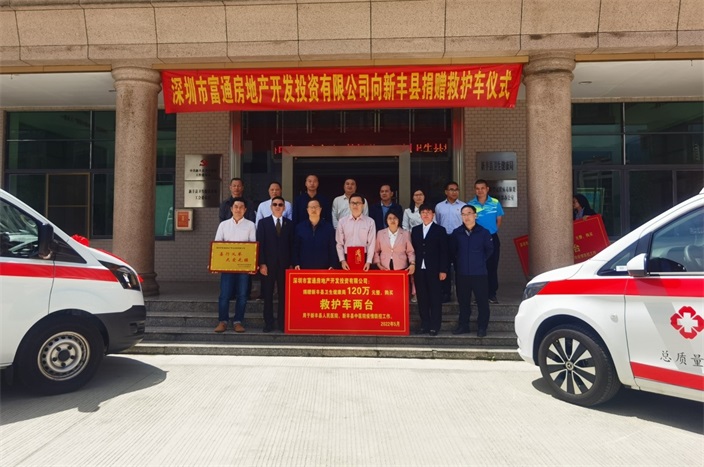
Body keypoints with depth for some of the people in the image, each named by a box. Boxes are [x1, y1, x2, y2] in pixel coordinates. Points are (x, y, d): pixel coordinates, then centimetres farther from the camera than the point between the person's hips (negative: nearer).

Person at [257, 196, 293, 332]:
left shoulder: (289, 224, 9)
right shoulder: (263, 222, 7)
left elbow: (292, 245, 6)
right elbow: (260, 244, 1)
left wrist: (292, 263, -2)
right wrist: (261, 263, -8)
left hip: (284, 264, 1)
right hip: (268, 264, 0)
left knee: (284, 294, 2)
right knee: (268, 295, 3)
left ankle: (282, 323, 10)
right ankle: (268, 323, 11)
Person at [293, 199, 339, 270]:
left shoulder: (328, 227, 4)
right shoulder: (300, 227, 6)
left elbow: (333, 249, 3)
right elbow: (295, 248, 7)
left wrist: (333, 266, -5)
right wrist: (296, 264, -2)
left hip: (324, 268, 0)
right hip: (304, 268, 1)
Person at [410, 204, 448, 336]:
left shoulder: (440, 230, 2)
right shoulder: (415, 230, 12)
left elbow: (443, 252, -2)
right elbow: (413, 250, 10)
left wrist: (443, 270, -8)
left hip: (434, 270, -3)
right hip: (419, 270, 3)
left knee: (435, 298, 2)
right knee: (422, 298, 6)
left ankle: (435, 326, 9)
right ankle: (424, 325, 15)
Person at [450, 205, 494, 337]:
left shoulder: (484, 232, -4)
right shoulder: (456, 233, 1)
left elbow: (489, 249, 8)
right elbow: (452, 251, 11)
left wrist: (481, 261, 5)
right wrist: (459, 262, 9)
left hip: (479, 273, -2)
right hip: (462, 274, 2)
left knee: (482, 301, 2)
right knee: (463, 301, 11)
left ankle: (482, 327, 14)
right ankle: (463, 325, 23)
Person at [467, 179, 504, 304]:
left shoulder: (495, 203, -1)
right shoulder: (470, 205, -2)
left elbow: (499, 220, 9)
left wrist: (491, 231, 5)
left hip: (492, 238, 0)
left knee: (492, 266, 2)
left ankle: (492, 294, 10)